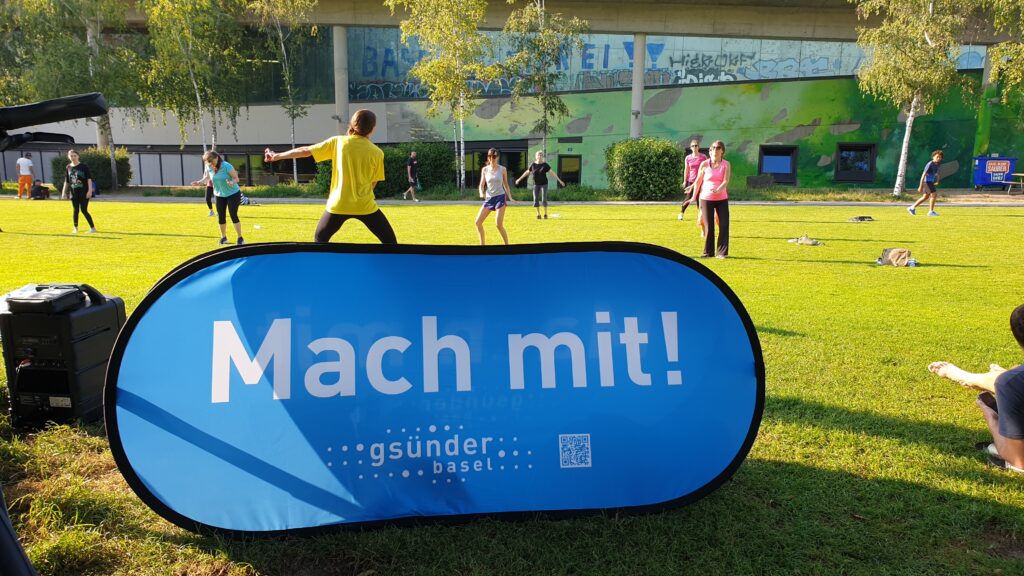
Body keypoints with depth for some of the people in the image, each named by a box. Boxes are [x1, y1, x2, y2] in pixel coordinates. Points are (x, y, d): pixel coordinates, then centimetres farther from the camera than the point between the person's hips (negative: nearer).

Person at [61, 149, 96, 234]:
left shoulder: (84, 167, -4)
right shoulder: (68, 168, 7)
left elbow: (89, 179, -7)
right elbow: (66, 181, 14)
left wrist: (90, 190, -15)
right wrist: (64, 192, 14)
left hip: (84, 192, -4)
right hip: (74, 192, 4)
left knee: (84, 210, -8)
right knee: (75, 210, 9)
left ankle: (93, 228, -2)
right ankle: (75, 228, 21)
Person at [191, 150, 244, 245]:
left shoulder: (226, 166, -23)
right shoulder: (208, 167, -8)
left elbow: (236, 178, -19)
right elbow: (207, 178, 10)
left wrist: (232, 182, -40)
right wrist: (200, 182, -8)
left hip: (233, 194, -5)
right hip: (219, 195, 5)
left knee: (234, 216, -9)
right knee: (221, 217, 7)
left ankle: (240, 238, -1)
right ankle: (223, 237, 23)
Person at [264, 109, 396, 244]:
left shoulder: (338, 142, 0)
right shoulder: (377, 153, -3)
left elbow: (305, 151, 4)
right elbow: (373, 182, 4)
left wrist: (277, 156, 16)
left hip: (339, 205, 2)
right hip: (365, 206, -1)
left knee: (319, 239, 21)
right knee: (389, 240, 9)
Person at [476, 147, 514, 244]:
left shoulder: (502, 169, -1)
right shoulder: (485, 169, 4)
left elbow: (506, 184, 8)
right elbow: (482, 185, 6)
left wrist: (510, 198, 0)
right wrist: (481, 193, -14)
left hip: (500, 197, -4)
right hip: (489, 198, 4)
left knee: (499, 225, -12)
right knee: (478, 222, -2)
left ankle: (507, 244, 4)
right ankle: (482, 243, 12)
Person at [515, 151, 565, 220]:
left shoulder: (545, 165, -6)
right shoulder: (533, 165, 0)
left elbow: (552, 172, -7)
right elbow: (527, 172, 12)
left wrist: (559, 180, -12)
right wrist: (519, 179, 18)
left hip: (544, 184, -2)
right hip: (536, 184, 2)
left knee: (544, 199, -8)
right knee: (536, 200, 0)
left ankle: (545, 214, 9)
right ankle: (538, 214, 13)